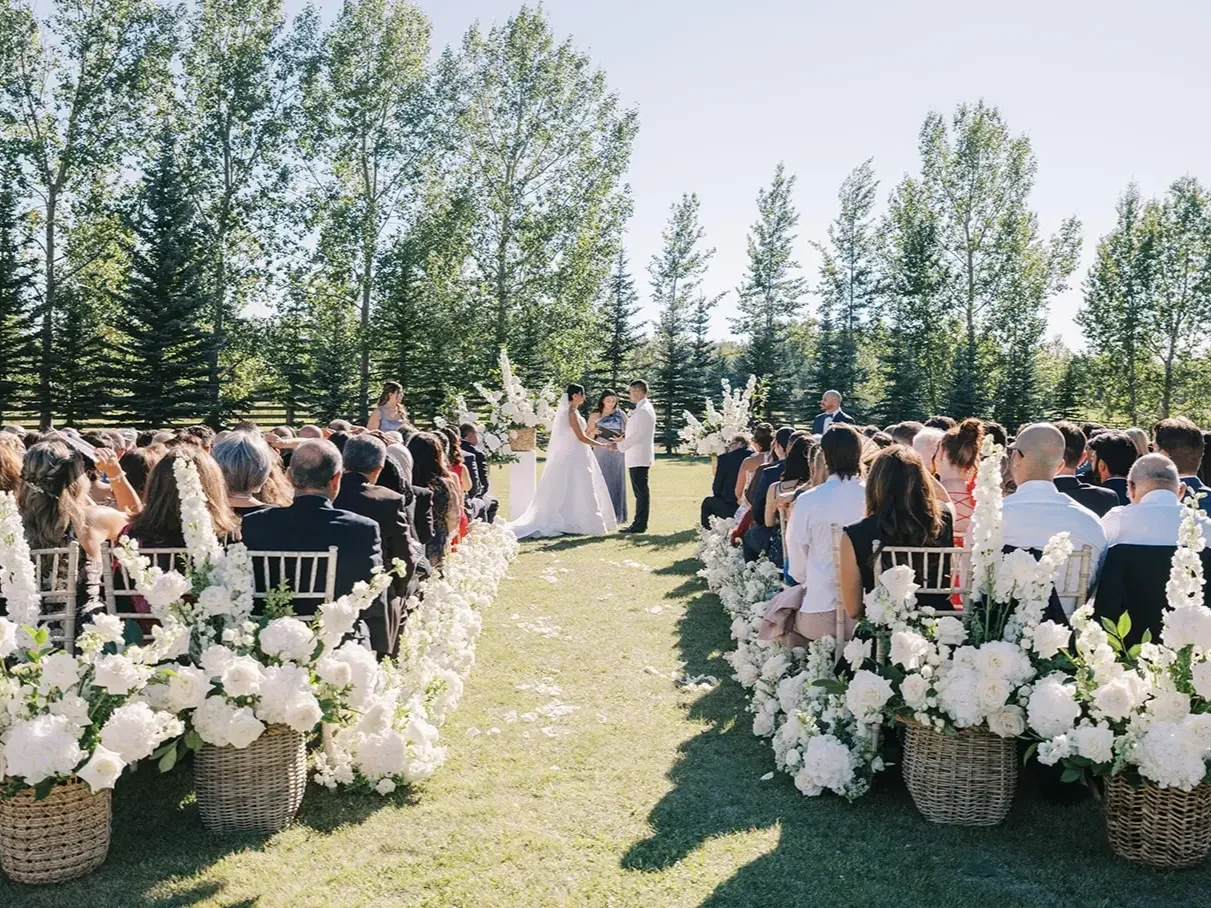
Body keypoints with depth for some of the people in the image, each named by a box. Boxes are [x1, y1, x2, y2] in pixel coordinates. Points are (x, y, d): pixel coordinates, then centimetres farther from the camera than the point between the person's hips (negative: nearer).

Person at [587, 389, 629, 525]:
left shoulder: (620, 415, 6)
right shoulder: (595, 415, 5)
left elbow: (628, 432, 7)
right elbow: (587, 435, 7)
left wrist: (621, 438, -13)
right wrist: (594, 432, -14)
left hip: (616, 453, 1)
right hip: (600, 452, -1)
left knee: (616, 482, 1)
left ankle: (616, 515, 6)